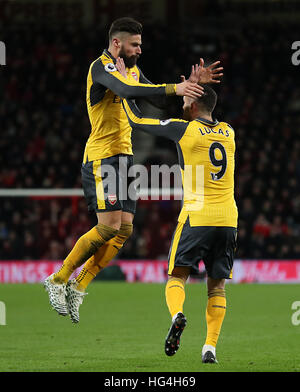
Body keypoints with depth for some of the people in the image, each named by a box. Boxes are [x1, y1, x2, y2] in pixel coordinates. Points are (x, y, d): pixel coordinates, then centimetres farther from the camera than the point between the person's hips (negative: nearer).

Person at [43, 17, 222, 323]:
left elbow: (156, 96, 21)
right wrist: (174, 88, -33)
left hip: (124, 157, 9)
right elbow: (126, 90, -29)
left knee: (124, 230, 0)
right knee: (109, 226, -16)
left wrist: (191, 83, 5)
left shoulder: (132, 70, 17)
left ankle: (78, 287, 4)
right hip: (102, 157, -9)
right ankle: (57, 280, -4)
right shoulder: (102, 67, -11)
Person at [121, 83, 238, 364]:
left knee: (177, 275, 5)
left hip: (197, 217, -4)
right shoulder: (228, 132, 11)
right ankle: (210, 347, -1)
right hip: (228, 218, 4)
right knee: (217, 285, 10)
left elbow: (136, 120, 4)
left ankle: (177, 313, -26)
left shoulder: (184, 129, -3)